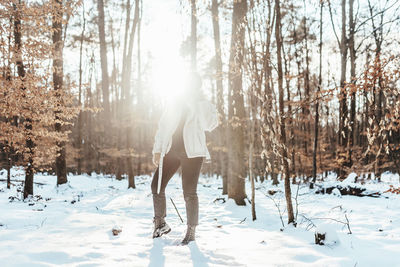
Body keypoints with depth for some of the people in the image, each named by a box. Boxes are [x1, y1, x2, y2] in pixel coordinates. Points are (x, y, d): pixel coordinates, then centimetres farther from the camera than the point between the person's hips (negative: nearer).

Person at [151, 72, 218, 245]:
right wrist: (157, 150, 8)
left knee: (189, 192, -4)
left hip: (192, 152, -3)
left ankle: (191, 231, 9)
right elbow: (163, 127, 15)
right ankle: (160, 224, 19)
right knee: (156, 185, 0)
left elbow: (210, 125, -11)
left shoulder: (204, 105, 6)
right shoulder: (174, 104, 14)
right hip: (172, 151, 4)